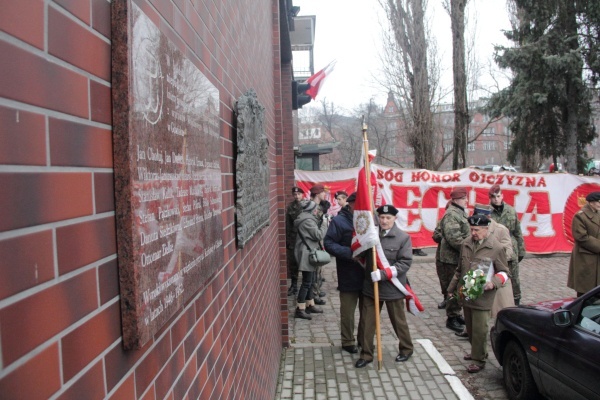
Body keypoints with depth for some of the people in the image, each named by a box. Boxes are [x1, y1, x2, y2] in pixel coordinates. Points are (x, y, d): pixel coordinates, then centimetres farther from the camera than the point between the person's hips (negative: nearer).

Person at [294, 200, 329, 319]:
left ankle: (310, 305, 27)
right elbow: (319, 235, -18)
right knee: (306, 282, -7)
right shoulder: (308, 220, -18)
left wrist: (320, 220, 10)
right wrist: (325, 224, -7)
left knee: (308, 281, 17)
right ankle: (300, 309, -3)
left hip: (307, 253, 11)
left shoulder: (307, 218, 14)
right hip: (306, 254, -11)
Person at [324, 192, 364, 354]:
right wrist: (349, 253, -24)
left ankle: (363, 339, 34)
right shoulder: (339, 221, -10)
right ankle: (348, 342, 26)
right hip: (349, 275, -4)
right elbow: (329, 243, -14)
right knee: (348, 311, 10)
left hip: (367, 274, 5)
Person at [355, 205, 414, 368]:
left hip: (392, 287, -3)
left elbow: (405, 262, -14)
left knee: (398, 321, 15)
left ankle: (406, 349, 37)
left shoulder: (403, 237, -9)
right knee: (367, 321, 8)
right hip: (371, 286, 3)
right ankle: (366, 354, 22)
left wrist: (384, 274, -23)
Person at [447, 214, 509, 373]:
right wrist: (452, 288, 20)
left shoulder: (496, 248, -9)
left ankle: (479, 360, 13)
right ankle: (476, 351, 36)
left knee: (479, 329, -1)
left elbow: (504, 272, -1)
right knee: (470, 327, 17)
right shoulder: (466, 244, 7)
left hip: (482, 296, -5)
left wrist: (493, 282, -21)